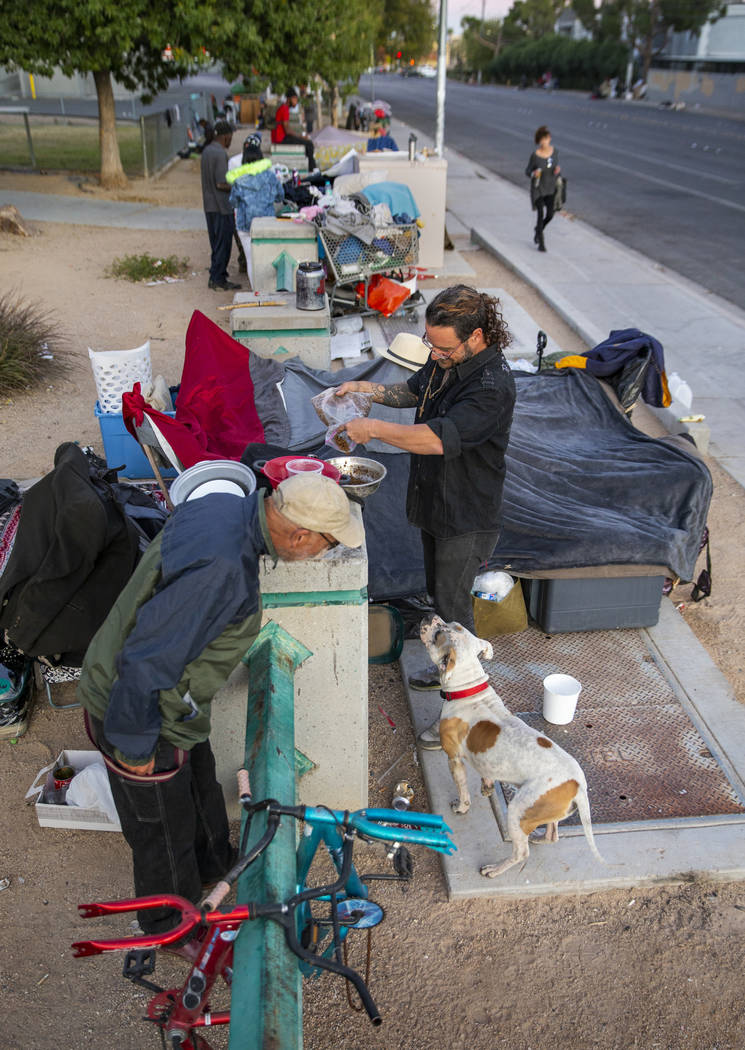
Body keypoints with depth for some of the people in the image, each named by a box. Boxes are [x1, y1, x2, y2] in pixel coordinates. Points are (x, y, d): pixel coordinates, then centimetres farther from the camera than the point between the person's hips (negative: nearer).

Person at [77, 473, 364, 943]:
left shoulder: (221, 506, -9)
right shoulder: (221, 569, -38)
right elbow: (147, 662, -34)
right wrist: (136, 746, -20)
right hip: (141, 712, -8)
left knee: (200, 789, 31)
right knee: (165, 828, 17)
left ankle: (214, 863, 58)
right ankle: (173, 923, 44)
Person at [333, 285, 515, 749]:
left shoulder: (492, 386, -30)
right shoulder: (447, 360, -2)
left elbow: (437, 439, -39)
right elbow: (414, 390, 17)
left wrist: (374, 428, -29)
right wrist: (367, 389, 0)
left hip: (468, 519, -9)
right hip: (436, 503, 9)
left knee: (452, 604, 1)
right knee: (440, 592, 24)